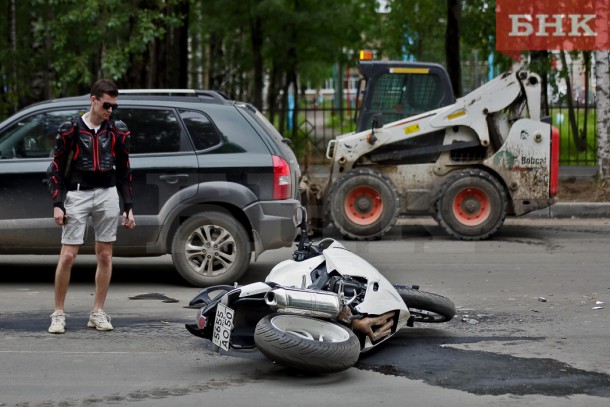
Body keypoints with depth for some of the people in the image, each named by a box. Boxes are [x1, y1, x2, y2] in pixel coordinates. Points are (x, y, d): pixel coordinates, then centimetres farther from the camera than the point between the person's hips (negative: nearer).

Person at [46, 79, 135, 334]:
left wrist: (129, 207, 8)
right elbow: (56, 169, 1)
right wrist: (57, 204, -7)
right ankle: (58, 314, 3)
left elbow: (124, 172, 12)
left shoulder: (118, 132, 7)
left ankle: (98, 313, 12)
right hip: (77, 195, -3)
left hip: (107, 195, 3)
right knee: (67, 256, -6)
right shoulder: (70, 130, -1)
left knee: (105, 256, 3)